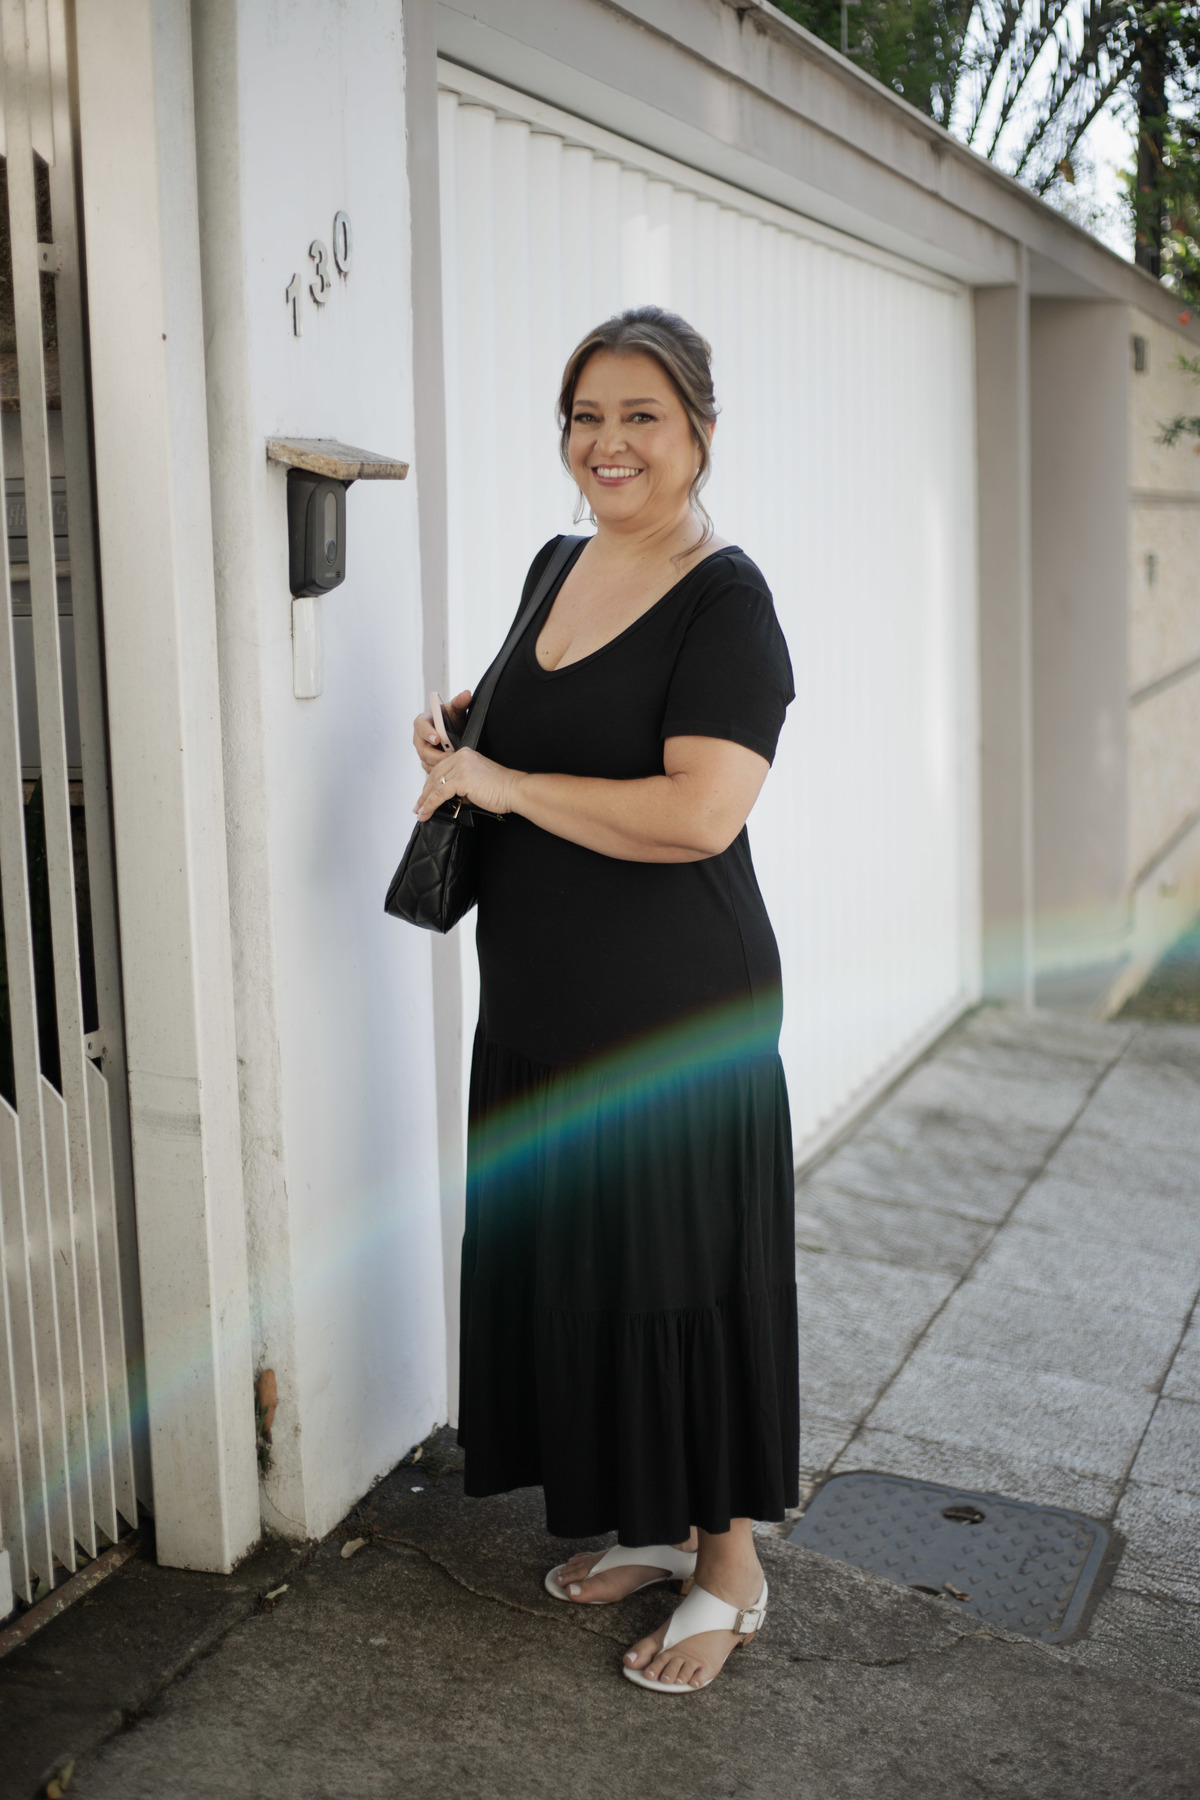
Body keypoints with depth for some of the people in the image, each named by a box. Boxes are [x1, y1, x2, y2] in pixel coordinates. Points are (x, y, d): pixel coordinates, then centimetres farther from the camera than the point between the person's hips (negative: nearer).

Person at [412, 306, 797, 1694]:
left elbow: (701, 811, -27)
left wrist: (507, 785, -18)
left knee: (686, 1277, 3)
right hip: (544, 1006, 8)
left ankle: (729, 1566, 23)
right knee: (574, 1263, 15)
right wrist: (465, 740, 8)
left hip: (675, 1012, -8)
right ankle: (651, 1526, 34)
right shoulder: (558, 567, 10)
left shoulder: (724, 601, -14)